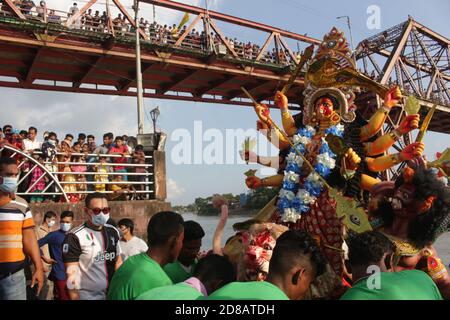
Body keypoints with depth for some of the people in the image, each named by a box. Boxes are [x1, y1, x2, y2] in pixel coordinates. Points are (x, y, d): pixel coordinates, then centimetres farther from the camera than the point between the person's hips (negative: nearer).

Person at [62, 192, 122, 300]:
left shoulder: (113, 232, 2)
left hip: (112, 292, 5)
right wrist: (74, 298, -15)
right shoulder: (75, 237, -15)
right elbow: (71, 274, -15)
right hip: (87, 295, -5)